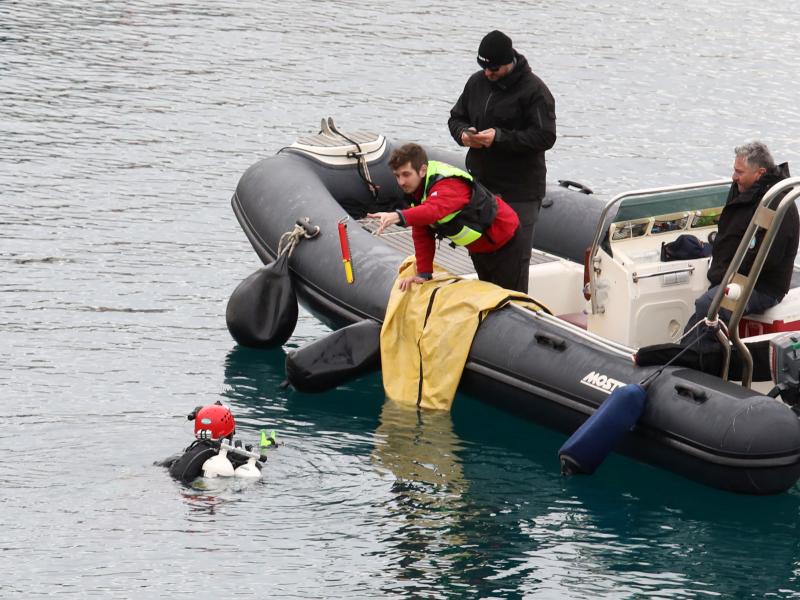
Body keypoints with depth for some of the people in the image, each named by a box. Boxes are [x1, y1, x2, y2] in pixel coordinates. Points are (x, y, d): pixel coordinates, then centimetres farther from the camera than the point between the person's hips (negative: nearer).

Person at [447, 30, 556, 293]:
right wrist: (463, 133, -3)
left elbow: (545, 137, -17)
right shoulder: (477, 82, 9)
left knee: (515, 257, -5)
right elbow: (456, 117, 22)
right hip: (480, 183, 6)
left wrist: (500, 137, -23)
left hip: (519, 191, -6)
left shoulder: (533, 90, -11)